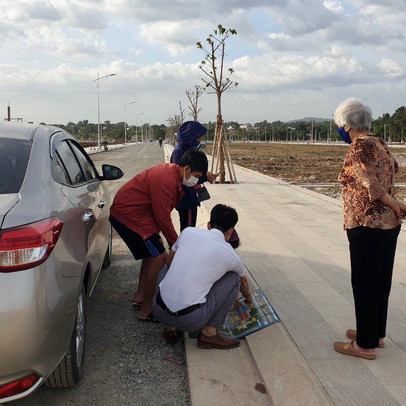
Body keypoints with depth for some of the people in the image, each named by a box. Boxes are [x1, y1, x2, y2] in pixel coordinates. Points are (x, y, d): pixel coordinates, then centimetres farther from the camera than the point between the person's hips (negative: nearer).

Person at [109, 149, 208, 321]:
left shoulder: (171, 172, 7)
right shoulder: (166, 181, -25)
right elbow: (163, 217, -21)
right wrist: (176, 245, -10)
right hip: (127, 215, -11)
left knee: (153, 252, 18)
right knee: (159, 257, -11)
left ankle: (140, 296, 27)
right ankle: (146, 310, -2)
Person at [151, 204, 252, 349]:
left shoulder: (188, 232, 5)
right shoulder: (231, 255, 3)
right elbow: (243, 281, 27)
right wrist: (248, 297, 49)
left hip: (158, 310, 3)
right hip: (189, 320, -3)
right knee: (233, 277, 12)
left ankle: (170, 329, 23)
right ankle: (209, 333, 11)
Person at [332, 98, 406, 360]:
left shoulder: (360, 146, -14)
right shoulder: (379, 144, 13)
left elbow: (370, 183, -23)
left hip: (367, 224, -9)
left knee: (364, 284, 0)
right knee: (381, 281, 17)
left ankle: (365, 345, 10)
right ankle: (377, 334, 31)